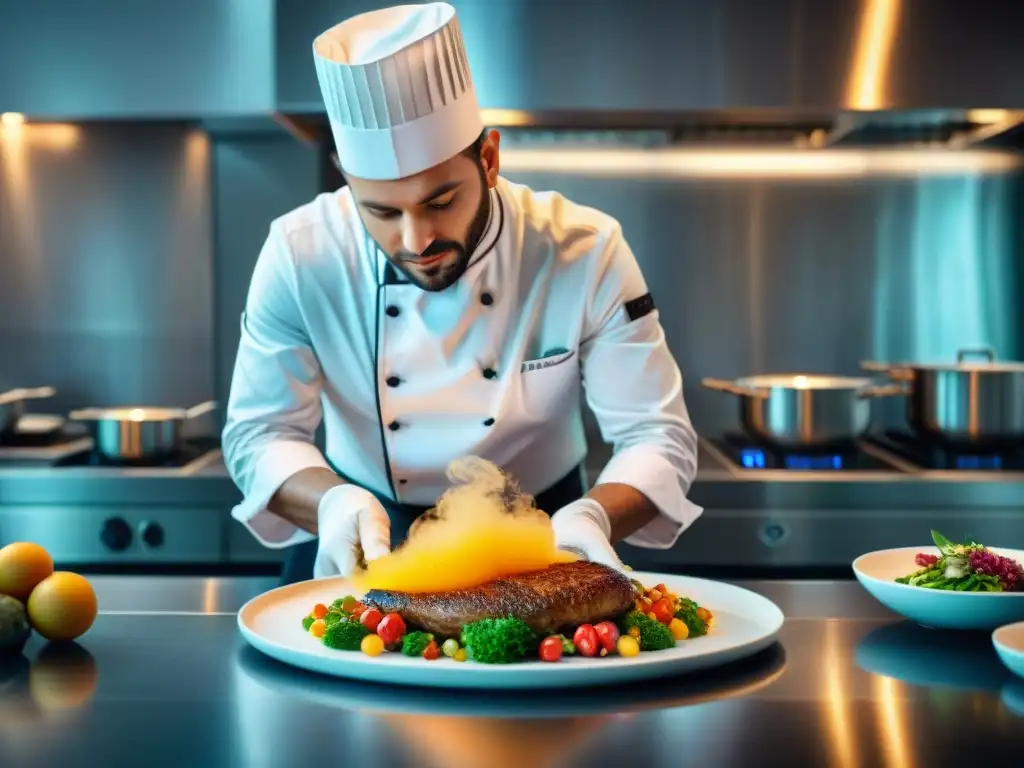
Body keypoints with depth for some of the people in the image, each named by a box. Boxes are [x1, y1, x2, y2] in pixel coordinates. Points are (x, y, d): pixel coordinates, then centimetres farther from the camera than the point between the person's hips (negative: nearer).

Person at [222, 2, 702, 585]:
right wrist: (334, 502, -32)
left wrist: (592, 518, -37)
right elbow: (259, 433, -10)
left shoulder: (586, 253, -19)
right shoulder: (301, 256, -17)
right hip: (374, 535, 2)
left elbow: (658, 437, -15)